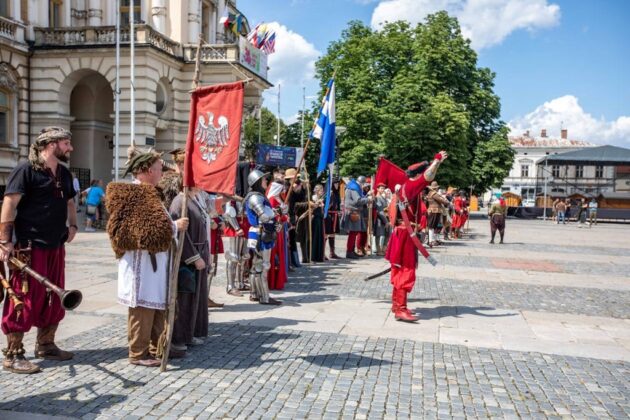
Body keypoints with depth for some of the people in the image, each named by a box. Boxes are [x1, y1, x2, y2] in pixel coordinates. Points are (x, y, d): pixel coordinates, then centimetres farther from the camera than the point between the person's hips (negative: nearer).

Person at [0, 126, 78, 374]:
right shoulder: (26, 170, -10)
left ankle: (45, 345, 28)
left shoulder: (64, 174, 14)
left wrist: (72, 225, 12)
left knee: (54, 298, 13)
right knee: (24, 299, -4)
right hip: (29, 248, -8)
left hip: (56, 247, 8)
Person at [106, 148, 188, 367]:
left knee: (158, 306, 16)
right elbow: (155, 230, -22)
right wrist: (176, 226, -9)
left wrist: (173, 225, 13)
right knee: (144, 307, -1)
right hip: (143, 261, -10)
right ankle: (138, 353, 10)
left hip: (154, 261, 10)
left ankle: (156, 348, 26)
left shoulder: (145, 193, 15)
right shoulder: (140, 194, -16)